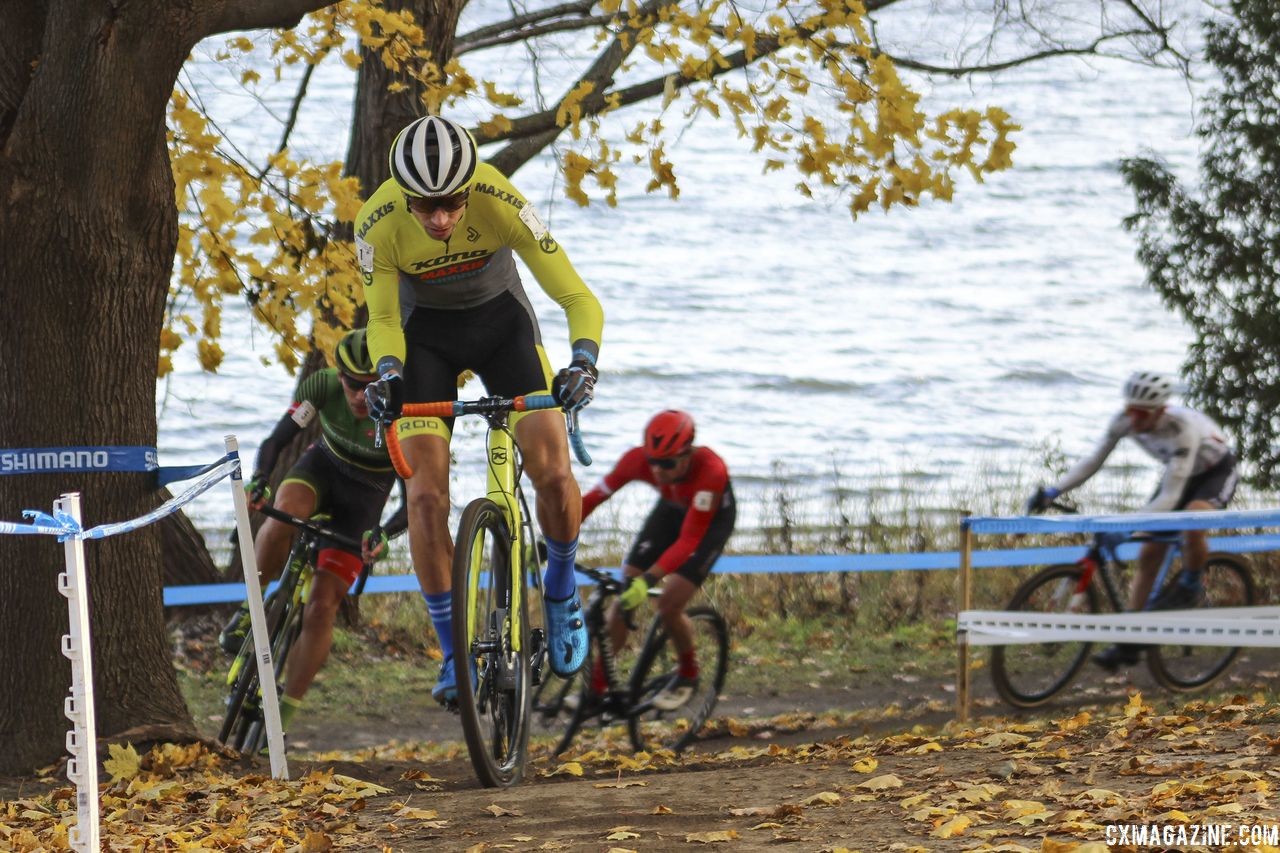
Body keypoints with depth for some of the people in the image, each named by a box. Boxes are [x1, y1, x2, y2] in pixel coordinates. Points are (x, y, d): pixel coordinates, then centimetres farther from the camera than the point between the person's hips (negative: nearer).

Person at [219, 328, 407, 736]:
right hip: (324, 465, 2)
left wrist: (384, 533, -48)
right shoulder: (322, 386, -25)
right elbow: (276, 440, -23)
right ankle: (250, 609, -15)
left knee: (323, 605, -13)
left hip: (364, 497, -2)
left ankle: (285, 713, -2)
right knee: (285, 513, -36)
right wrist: (258, 480, -44)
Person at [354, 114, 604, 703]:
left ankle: (561, 589, 12)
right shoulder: (378, 223, -28)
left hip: (502, 322, 0)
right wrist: (388, 371, -34)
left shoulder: (500, 202, -32)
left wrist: (582, 363, -47)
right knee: (426, 493, -16)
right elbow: (382, 319, -14)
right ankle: (454, 655, -6)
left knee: (553, 473, -17)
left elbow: (579, 299, -29)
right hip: (426, 333, 0)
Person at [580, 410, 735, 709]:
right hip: (671, 509, 4)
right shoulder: (638, 459, -30)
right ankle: (596, 687, 2)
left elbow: (688, 540, -43)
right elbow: (593, 498, -23)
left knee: (668, 606, -17)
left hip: (712, 519, -4)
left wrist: (648, 580, -54)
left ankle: (688, 676, 12)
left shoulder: (710, 470, -42)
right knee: (624, 596, -8)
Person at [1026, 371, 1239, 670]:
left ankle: (1190, 586, -8)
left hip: (1217, 471, -7)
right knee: (1149, 554, -3)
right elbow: (1093, 460, -14)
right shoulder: (1125, 421, -22)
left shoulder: (1182, 428, -40)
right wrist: (1054, 491, -28)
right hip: (1179, 474, 7)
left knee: (1192, 524, -37)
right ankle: (1128, 643, 0)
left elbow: (1170, 497, -43)